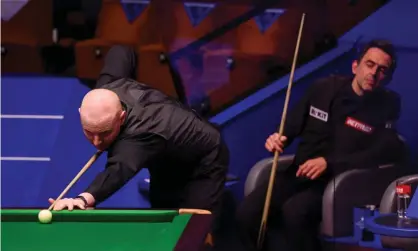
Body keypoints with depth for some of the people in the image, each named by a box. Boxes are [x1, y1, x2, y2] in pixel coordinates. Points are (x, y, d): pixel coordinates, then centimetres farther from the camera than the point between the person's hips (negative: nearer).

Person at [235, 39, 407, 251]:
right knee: (246, 213, -22)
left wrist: (329, 163, -23)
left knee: (294, 211, -35)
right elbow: (291, 126, 16)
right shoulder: (324, 88, 7)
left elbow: (383, 153, -13)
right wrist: (277, 139, -8)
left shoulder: (387, 107, -2)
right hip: (299, 173, 4)